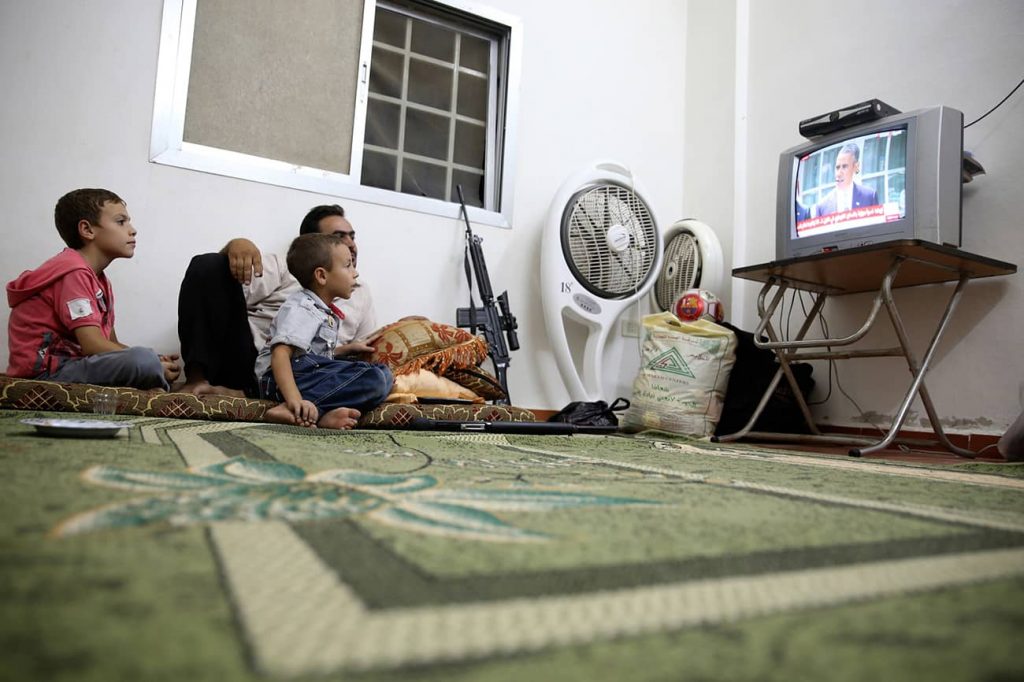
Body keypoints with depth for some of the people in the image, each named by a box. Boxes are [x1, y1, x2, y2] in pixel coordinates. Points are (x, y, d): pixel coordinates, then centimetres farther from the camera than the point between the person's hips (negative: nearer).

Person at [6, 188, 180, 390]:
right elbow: (93, 345, -21)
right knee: (144, 361, -29)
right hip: (45, 370, -10)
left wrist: (155, 359, -5)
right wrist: (151, 364, -15)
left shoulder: (101, 281, 16)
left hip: (71, 364, 10)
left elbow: (111, 344, 12)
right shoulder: (74, 272, -13)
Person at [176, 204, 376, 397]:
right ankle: (197, 377, -19)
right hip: (245, 360, 0)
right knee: (206, 265, -14)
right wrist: (236, 245, -15)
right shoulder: (284, 268, 18)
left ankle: (242, 394, -28)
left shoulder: (361, 294, 25)